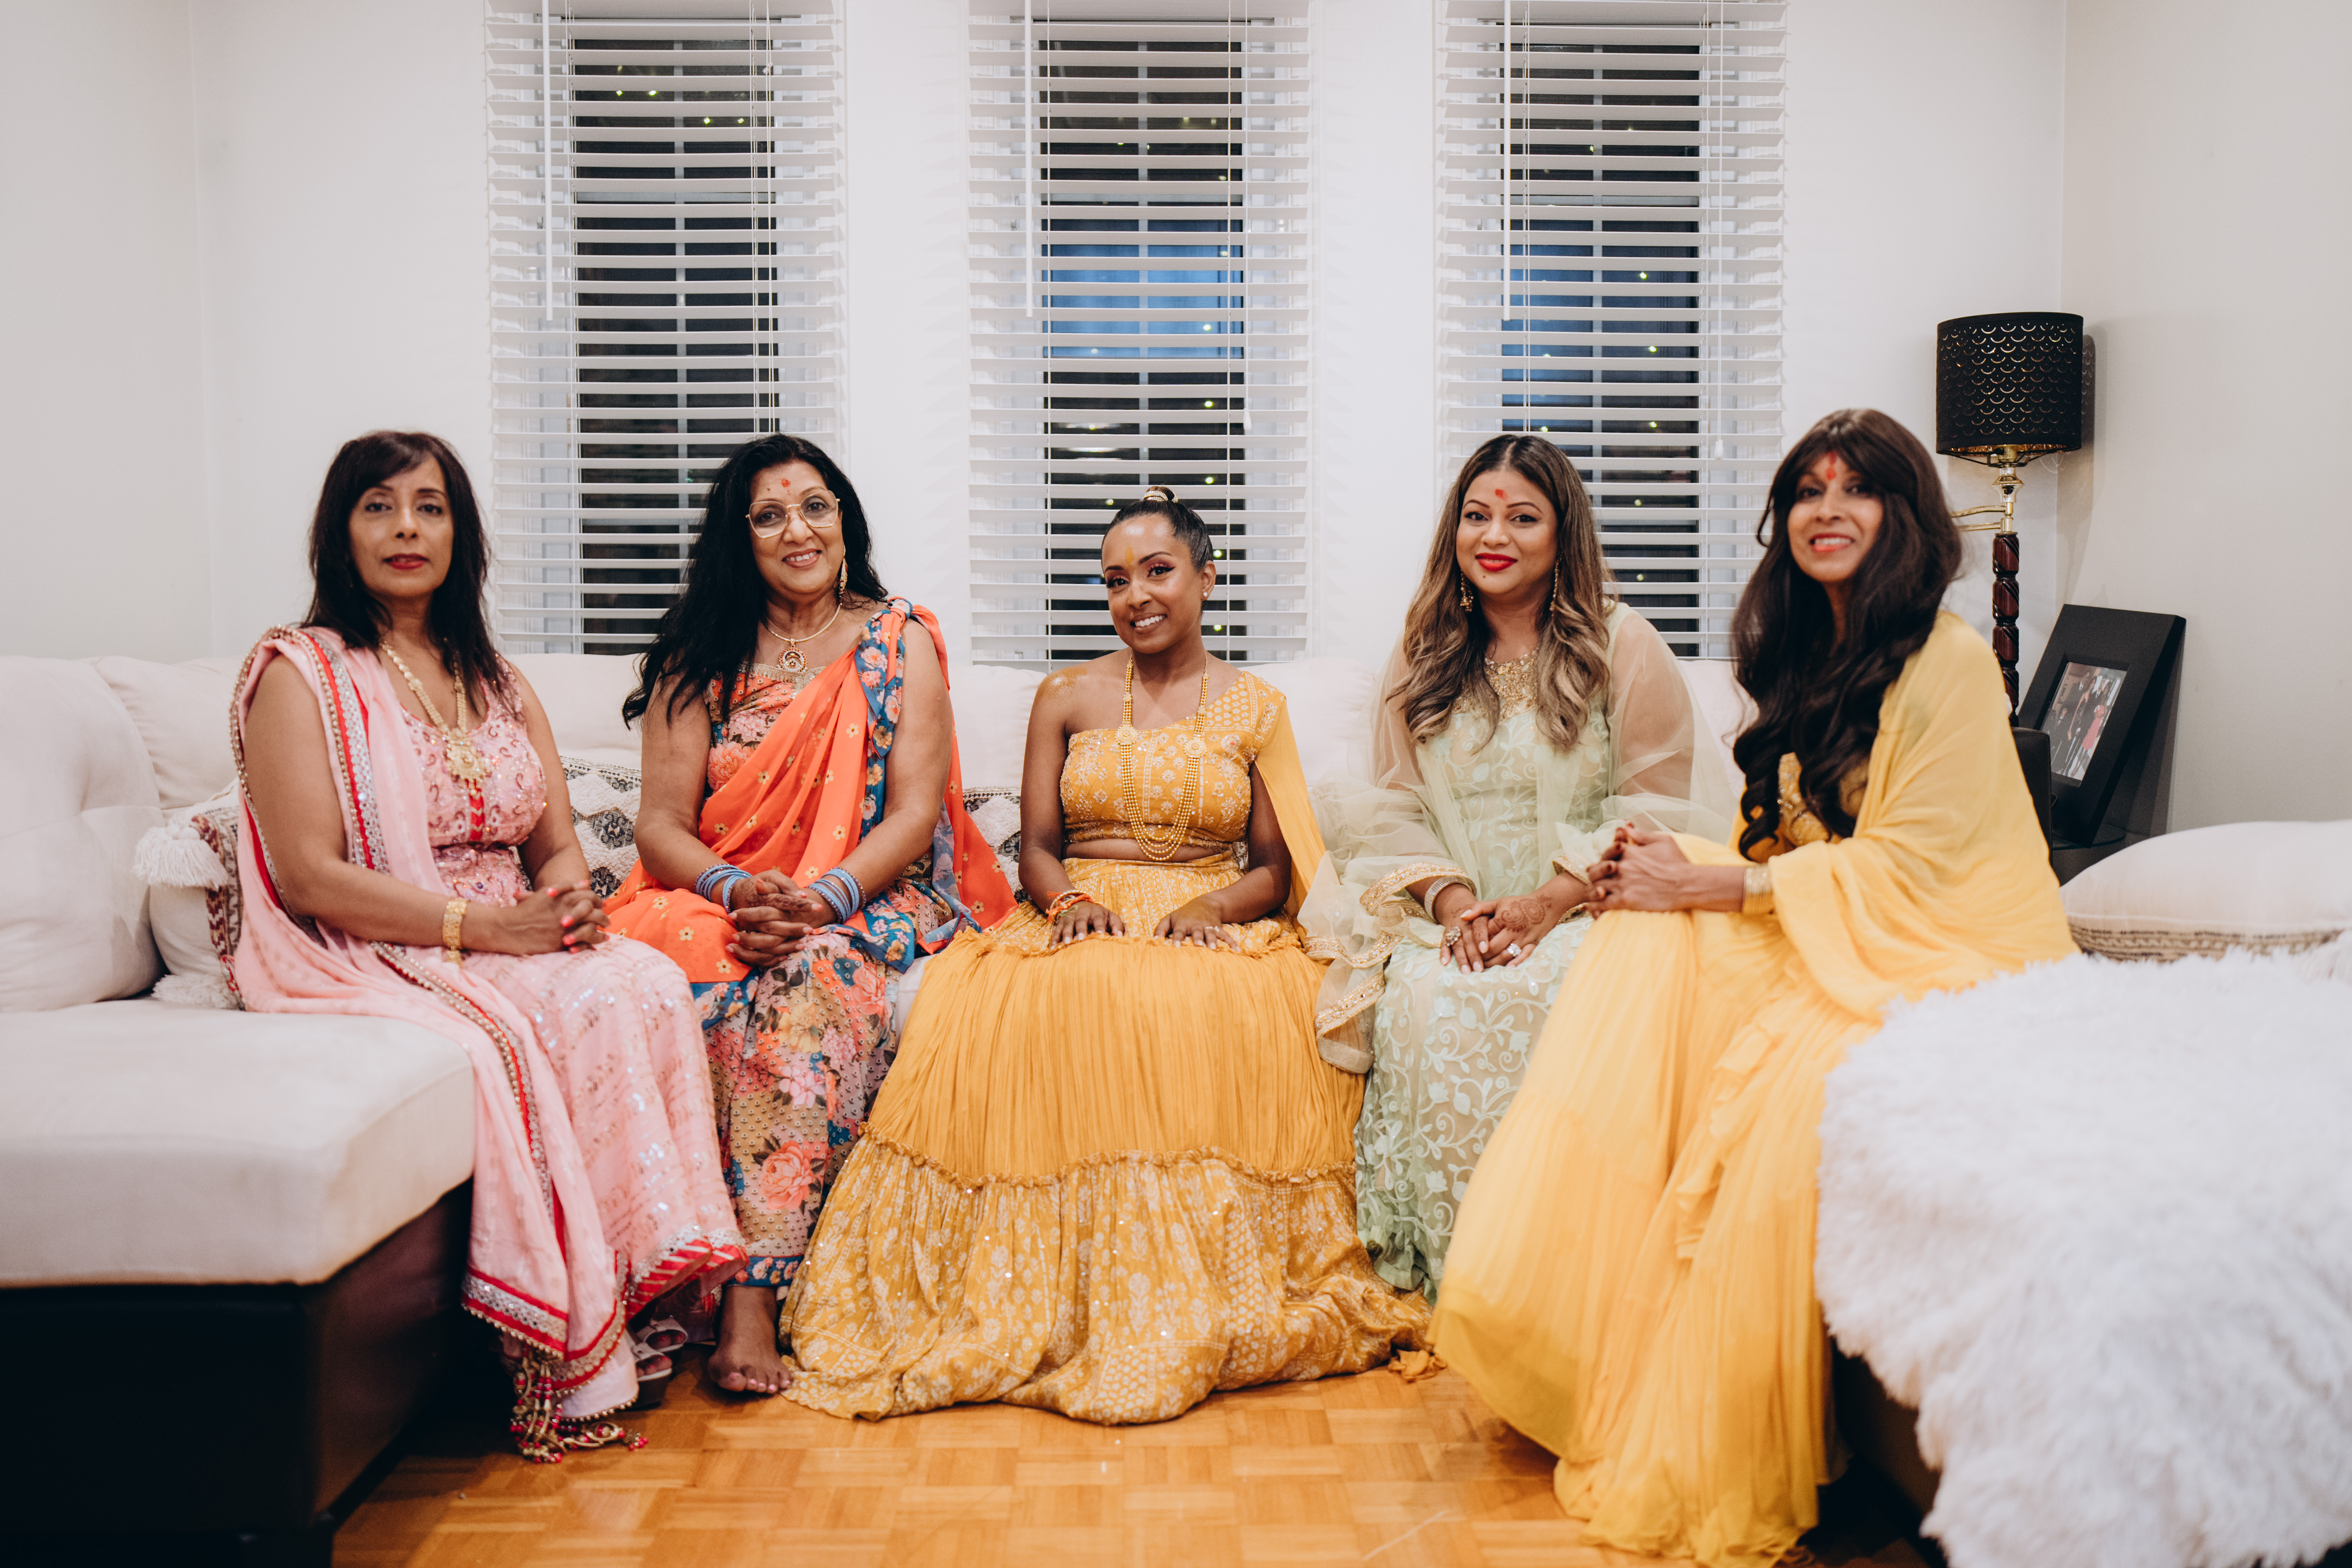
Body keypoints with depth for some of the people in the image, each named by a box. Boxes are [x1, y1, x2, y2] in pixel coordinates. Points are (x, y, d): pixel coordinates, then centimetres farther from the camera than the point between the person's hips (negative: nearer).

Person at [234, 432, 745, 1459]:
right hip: (362, 963, -5)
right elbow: (311, 878, -11)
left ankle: (646, 1286, -22)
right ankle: (568, 1356, -24)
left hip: (515, 945, 5)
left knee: (640, 987, -25)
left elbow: (558, 844, 14)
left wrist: (571, 897, -11)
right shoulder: (299, 672, -1)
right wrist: (481, 924, -20)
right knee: (490, 1051, -33)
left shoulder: (496, 682, 18)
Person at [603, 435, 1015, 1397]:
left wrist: (826, 897, -20)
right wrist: (734, 889, -18)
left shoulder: (901, 641, 8)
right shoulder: (699, 656, 12)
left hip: (868, 906, -2)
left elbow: (914, 812, -2)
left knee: (808, 982, -36)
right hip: (717, 903, 2)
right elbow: (661, 826, 4)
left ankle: (752, 1292, -37)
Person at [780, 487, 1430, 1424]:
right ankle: (1049, 1302, -27)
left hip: (1216, 931, 0)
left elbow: (1276, 868, 8)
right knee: (1030, 1013, -35)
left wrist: (1213, 906, -14)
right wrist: (1070, 901, -12)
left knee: (1232, 1017, -37)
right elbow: (1036, 846, 10)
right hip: (1084, 921, 1)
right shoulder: (1067, 698, 15)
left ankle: (1197, 1306, -25)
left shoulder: (1255, 707, 12)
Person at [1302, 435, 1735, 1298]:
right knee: (1425, 1001, -30)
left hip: (1582, 913, -2)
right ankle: (1453, 1268, -20)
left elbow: (1657, 807, -1)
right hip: (1454, 920, 3)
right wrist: (1449, 900, -8)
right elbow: (1397, 806, 12)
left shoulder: (1623, 646, 3)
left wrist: (1549, 902, -14)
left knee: (1531, 997, -34)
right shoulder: (1420, 658, 14)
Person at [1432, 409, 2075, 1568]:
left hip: (1950, 960, -7)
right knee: (1646, 943, -19)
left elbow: (1902, 869, -17)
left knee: (1789, 1089, -35)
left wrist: (1704, 884, -19)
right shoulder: (1811, 657, 14)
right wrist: (1669, 860, -7)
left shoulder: (1947, 663, -11)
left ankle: (1712, 1474, -20)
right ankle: (1591, 1349, -21)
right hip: (1828, 941, 8)